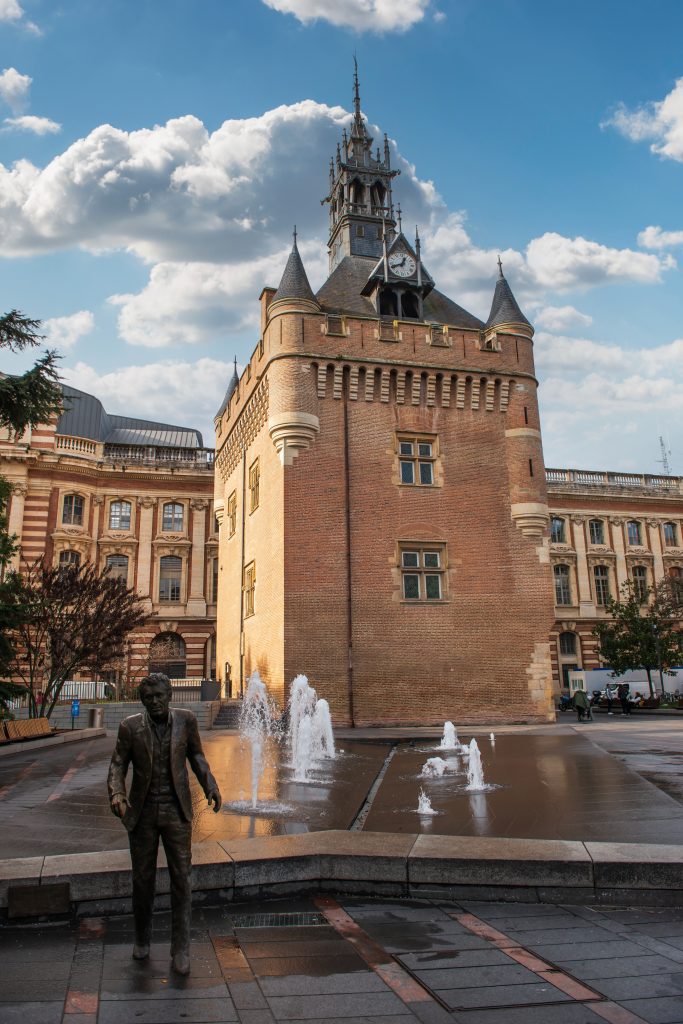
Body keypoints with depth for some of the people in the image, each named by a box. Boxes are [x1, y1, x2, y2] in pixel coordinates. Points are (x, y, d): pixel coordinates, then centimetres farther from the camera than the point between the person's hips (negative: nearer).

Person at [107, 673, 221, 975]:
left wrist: (210, 785, -7)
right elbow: (117, 765, -4)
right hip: (142, 813, 0)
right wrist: (116, 794, -23)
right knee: (142, 879, 12)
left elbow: (196, 755, 7)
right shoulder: (130, 727, -6)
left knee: (181, 879, 2)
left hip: (176, 812, 0)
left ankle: (180, 950, 14)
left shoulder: (185, 720, -4)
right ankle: (142, 939, 35)